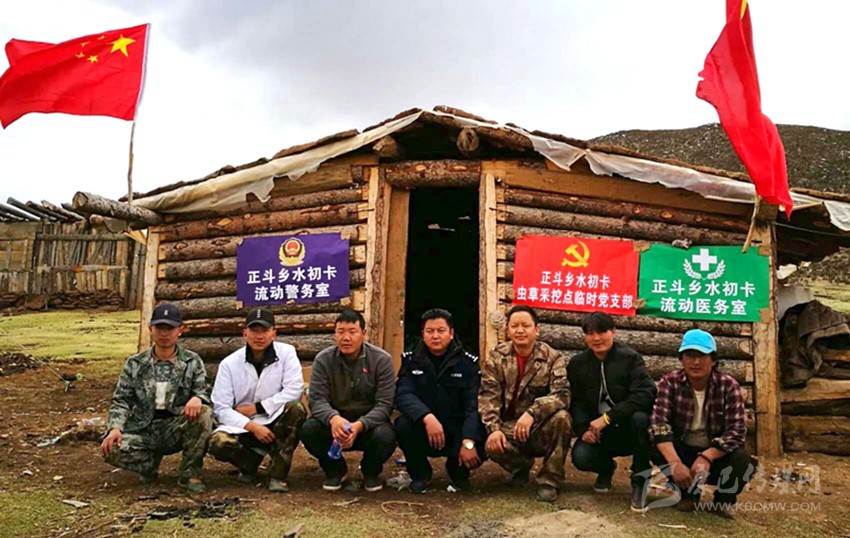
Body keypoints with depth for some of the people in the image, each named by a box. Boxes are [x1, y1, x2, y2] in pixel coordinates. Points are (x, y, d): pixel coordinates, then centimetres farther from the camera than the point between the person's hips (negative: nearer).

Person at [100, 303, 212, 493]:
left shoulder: (192, 362, 3)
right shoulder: (135, 364, 6)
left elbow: (203, 393, -2)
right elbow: (121, 400, 3)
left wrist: (198, 399, -29)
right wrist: (115, 428, -16)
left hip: (177, 429, -1)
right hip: (143, 430, 1)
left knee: (204, 414, -31)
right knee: (111, 450, -27)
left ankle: (190, 473, -13)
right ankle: (151, 463, 4)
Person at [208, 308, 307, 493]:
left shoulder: (286, 353, -6)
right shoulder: (229, 364, -4)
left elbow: (294, 391, -16)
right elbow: (221, 408, -8)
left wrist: (256, 408, -16)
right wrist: (252, 427, -23)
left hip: (276, 423, 0)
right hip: (243, 427, 1)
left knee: (296, 408, -32)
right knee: (218, 443, -30)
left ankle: (277, 475, -19)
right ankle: (251, 462, 6)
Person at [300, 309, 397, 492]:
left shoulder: (381, 359, -12)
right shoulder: (323, 359, -8)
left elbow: (384, 404, -17)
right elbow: (317, 399, -14)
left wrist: (359, 426, -36)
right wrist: (333, 418, -38)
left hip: (369, 422, -1)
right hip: (335, 420, 2)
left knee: (385, 437, -34)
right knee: (308, 430, -28)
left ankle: (371, 472, 4)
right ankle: (336, 469, 3)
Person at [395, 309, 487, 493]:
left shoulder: (467, 362, -3)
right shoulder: (411, 359, -1)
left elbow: (473, 405, -13)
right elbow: (403, 395, -17)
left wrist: (468, 442, -28)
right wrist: (427, 417, -36)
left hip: (457, 431, 0)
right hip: (423, 432, 0)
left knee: (479, 448, -30)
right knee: (404, 425, -31)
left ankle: (458, 471, 11)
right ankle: (420, 474, 0)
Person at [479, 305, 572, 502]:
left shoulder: (553, 358, -6)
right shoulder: (496, 357, -1)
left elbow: (562, 395, -21)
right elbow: (488, 396, -9)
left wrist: (532, 413, -38)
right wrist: (494, 429, -26)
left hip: (542, 428, -1)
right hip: (509, 427, 1)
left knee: (561, 418, -32)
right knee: (492, 446, -31)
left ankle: (549, 480, -12)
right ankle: (520, 465, 7)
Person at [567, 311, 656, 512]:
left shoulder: (630, 358, -10)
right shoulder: (577, 364, 2)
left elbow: (645, 394, -24)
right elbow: (576, 402, 1)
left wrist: (607, 417, -30)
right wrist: (583, 429, -19)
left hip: (628, 429, -2)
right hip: (598, 433, 3)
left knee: (640, 418, -36)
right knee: (581, 457, -27)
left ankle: (640, 479, -13)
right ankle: (606, 468, 14)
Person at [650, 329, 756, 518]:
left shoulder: (729, 386, -14)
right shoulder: (669, 383, -14)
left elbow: (737, 431, -21)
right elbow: (659, 424, -26)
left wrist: (706, 458, -36)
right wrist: (675, 463, -41)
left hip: (715, 455, 0)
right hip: (682, 451, 0)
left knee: (742, 461, -30)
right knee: (656, 447, -29)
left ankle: (723, 499, 4)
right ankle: (689, 493, -1)